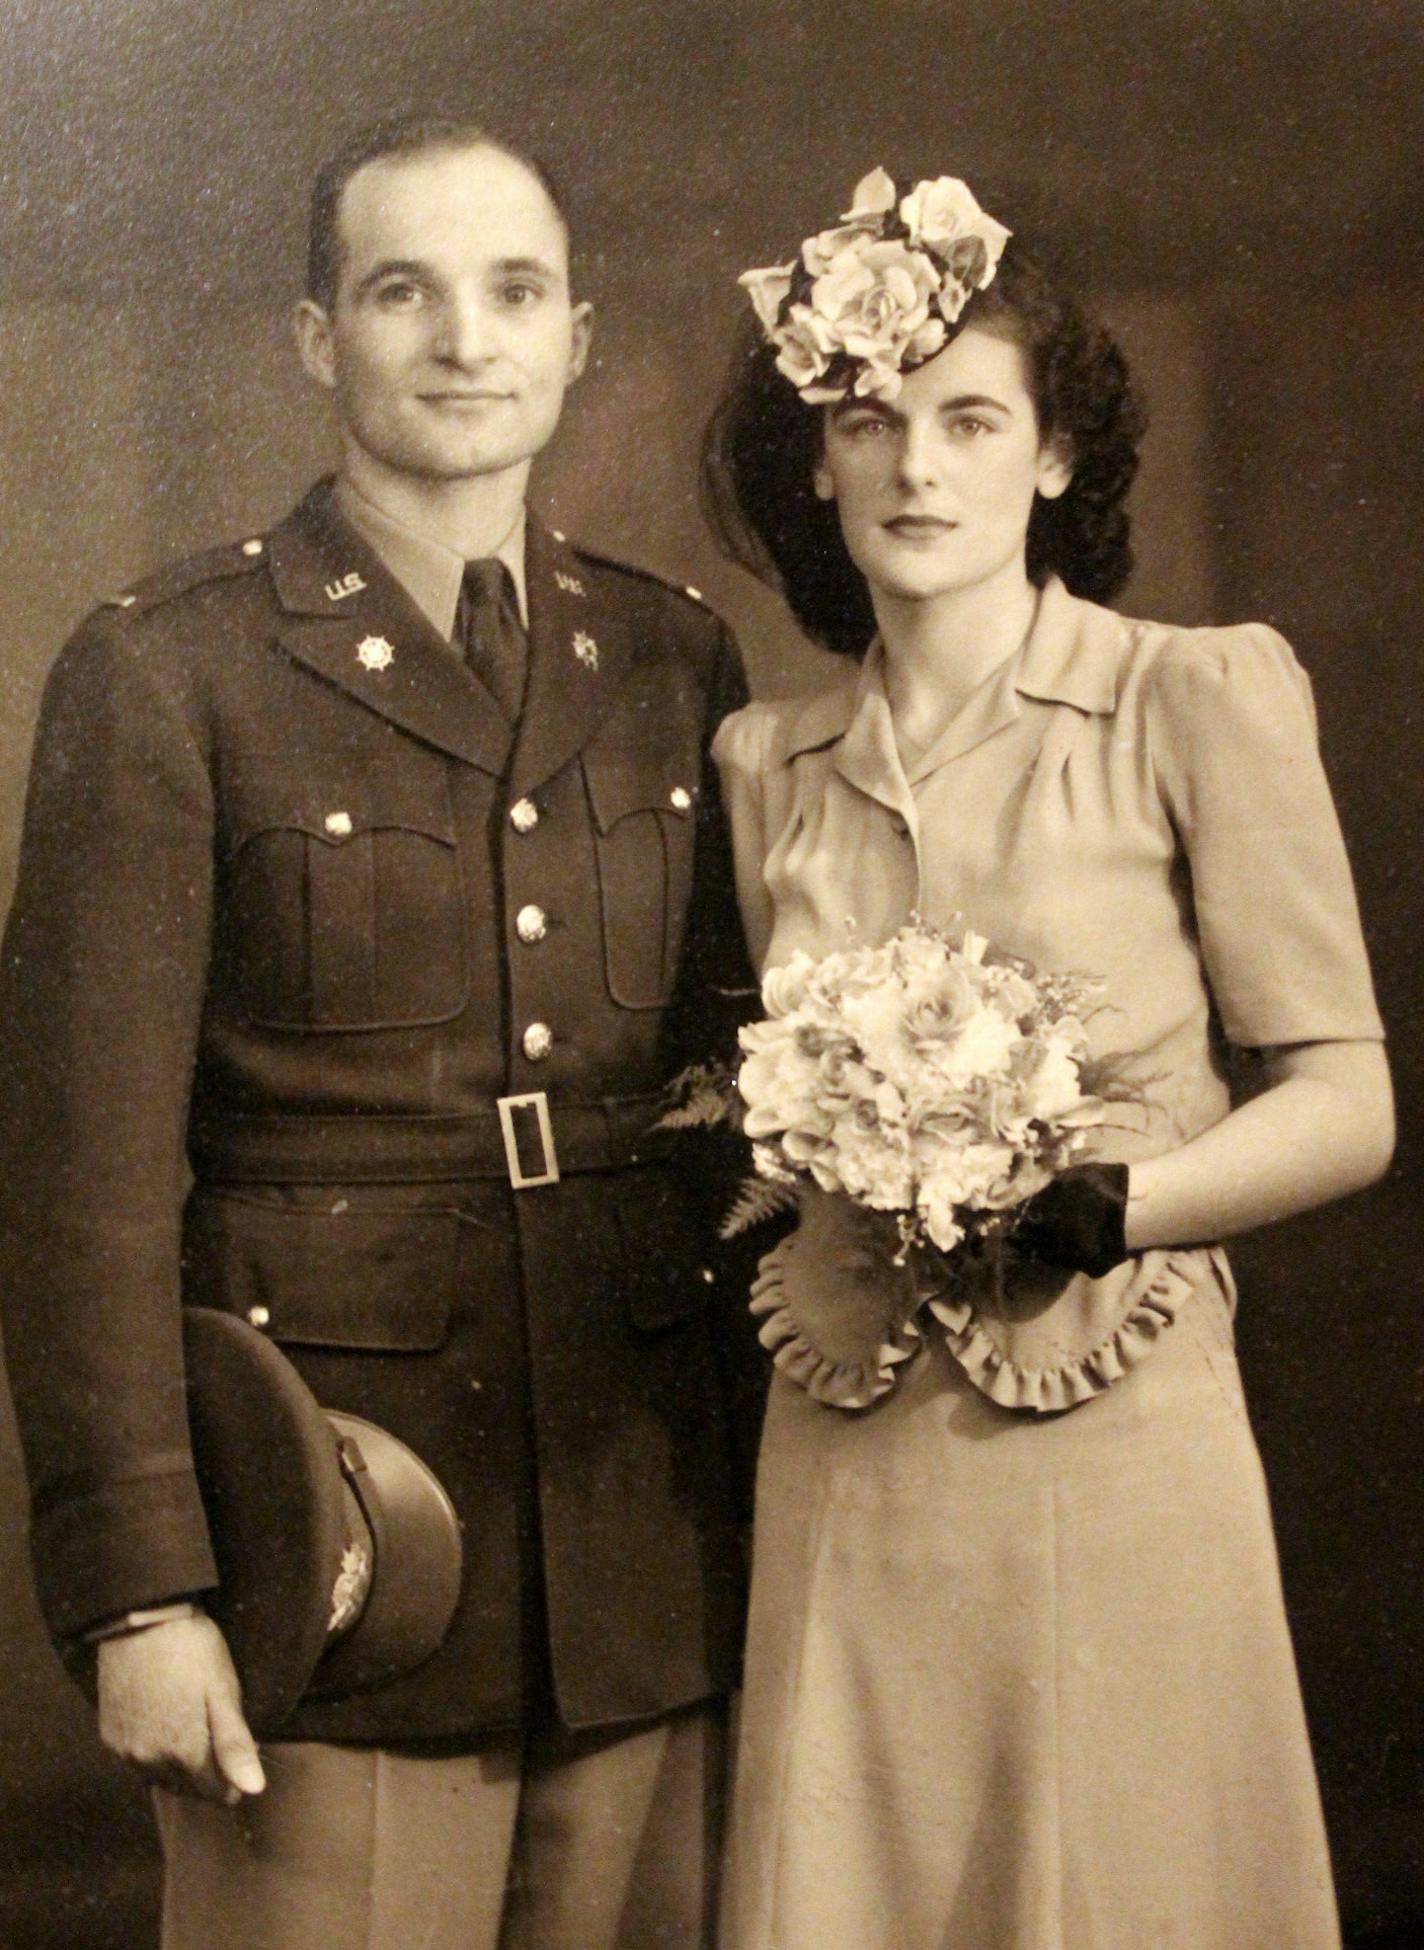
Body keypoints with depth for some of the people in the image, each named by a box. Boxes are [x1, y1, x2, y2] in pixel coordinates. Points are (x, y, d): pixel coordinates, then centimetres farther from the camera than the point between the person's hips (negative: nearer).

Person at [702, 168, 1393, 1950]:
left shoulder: (1198, 700, -4)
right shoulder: (767, 761, 10)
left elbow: (1344, 1107, -4)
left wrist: (1095, 1205, -19)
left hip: (1110, 1454, -4)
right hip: (839, 1480, 4)